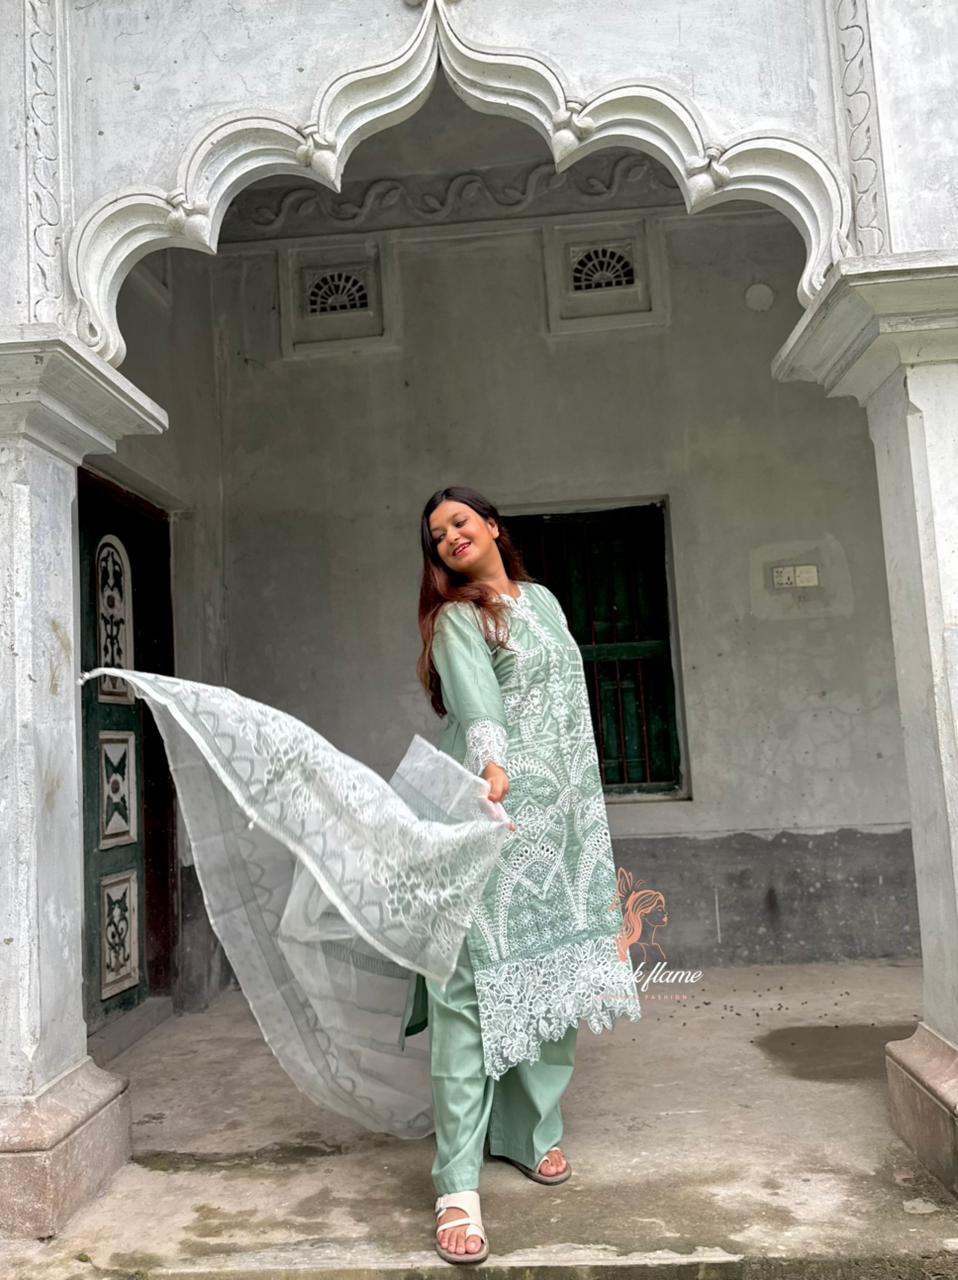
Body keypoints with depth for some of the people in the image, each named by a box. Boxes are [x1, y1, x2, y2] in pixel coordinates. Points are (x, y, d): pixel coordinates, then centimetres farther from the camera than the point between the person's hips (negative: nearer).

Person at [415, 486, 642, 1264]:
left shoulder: (544, 601, 18)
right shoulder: (458, 618, -1)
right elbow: (476, 698, -20)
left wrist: (585, 811, 16)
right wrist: (494, 766, -39)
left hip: (562, 813, 6)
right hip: (496, 806, -6)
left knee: (554, 967, 8)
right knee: (479, 982, -10)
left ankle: (532, 1133, 24)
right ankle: (459, 1185, -8)